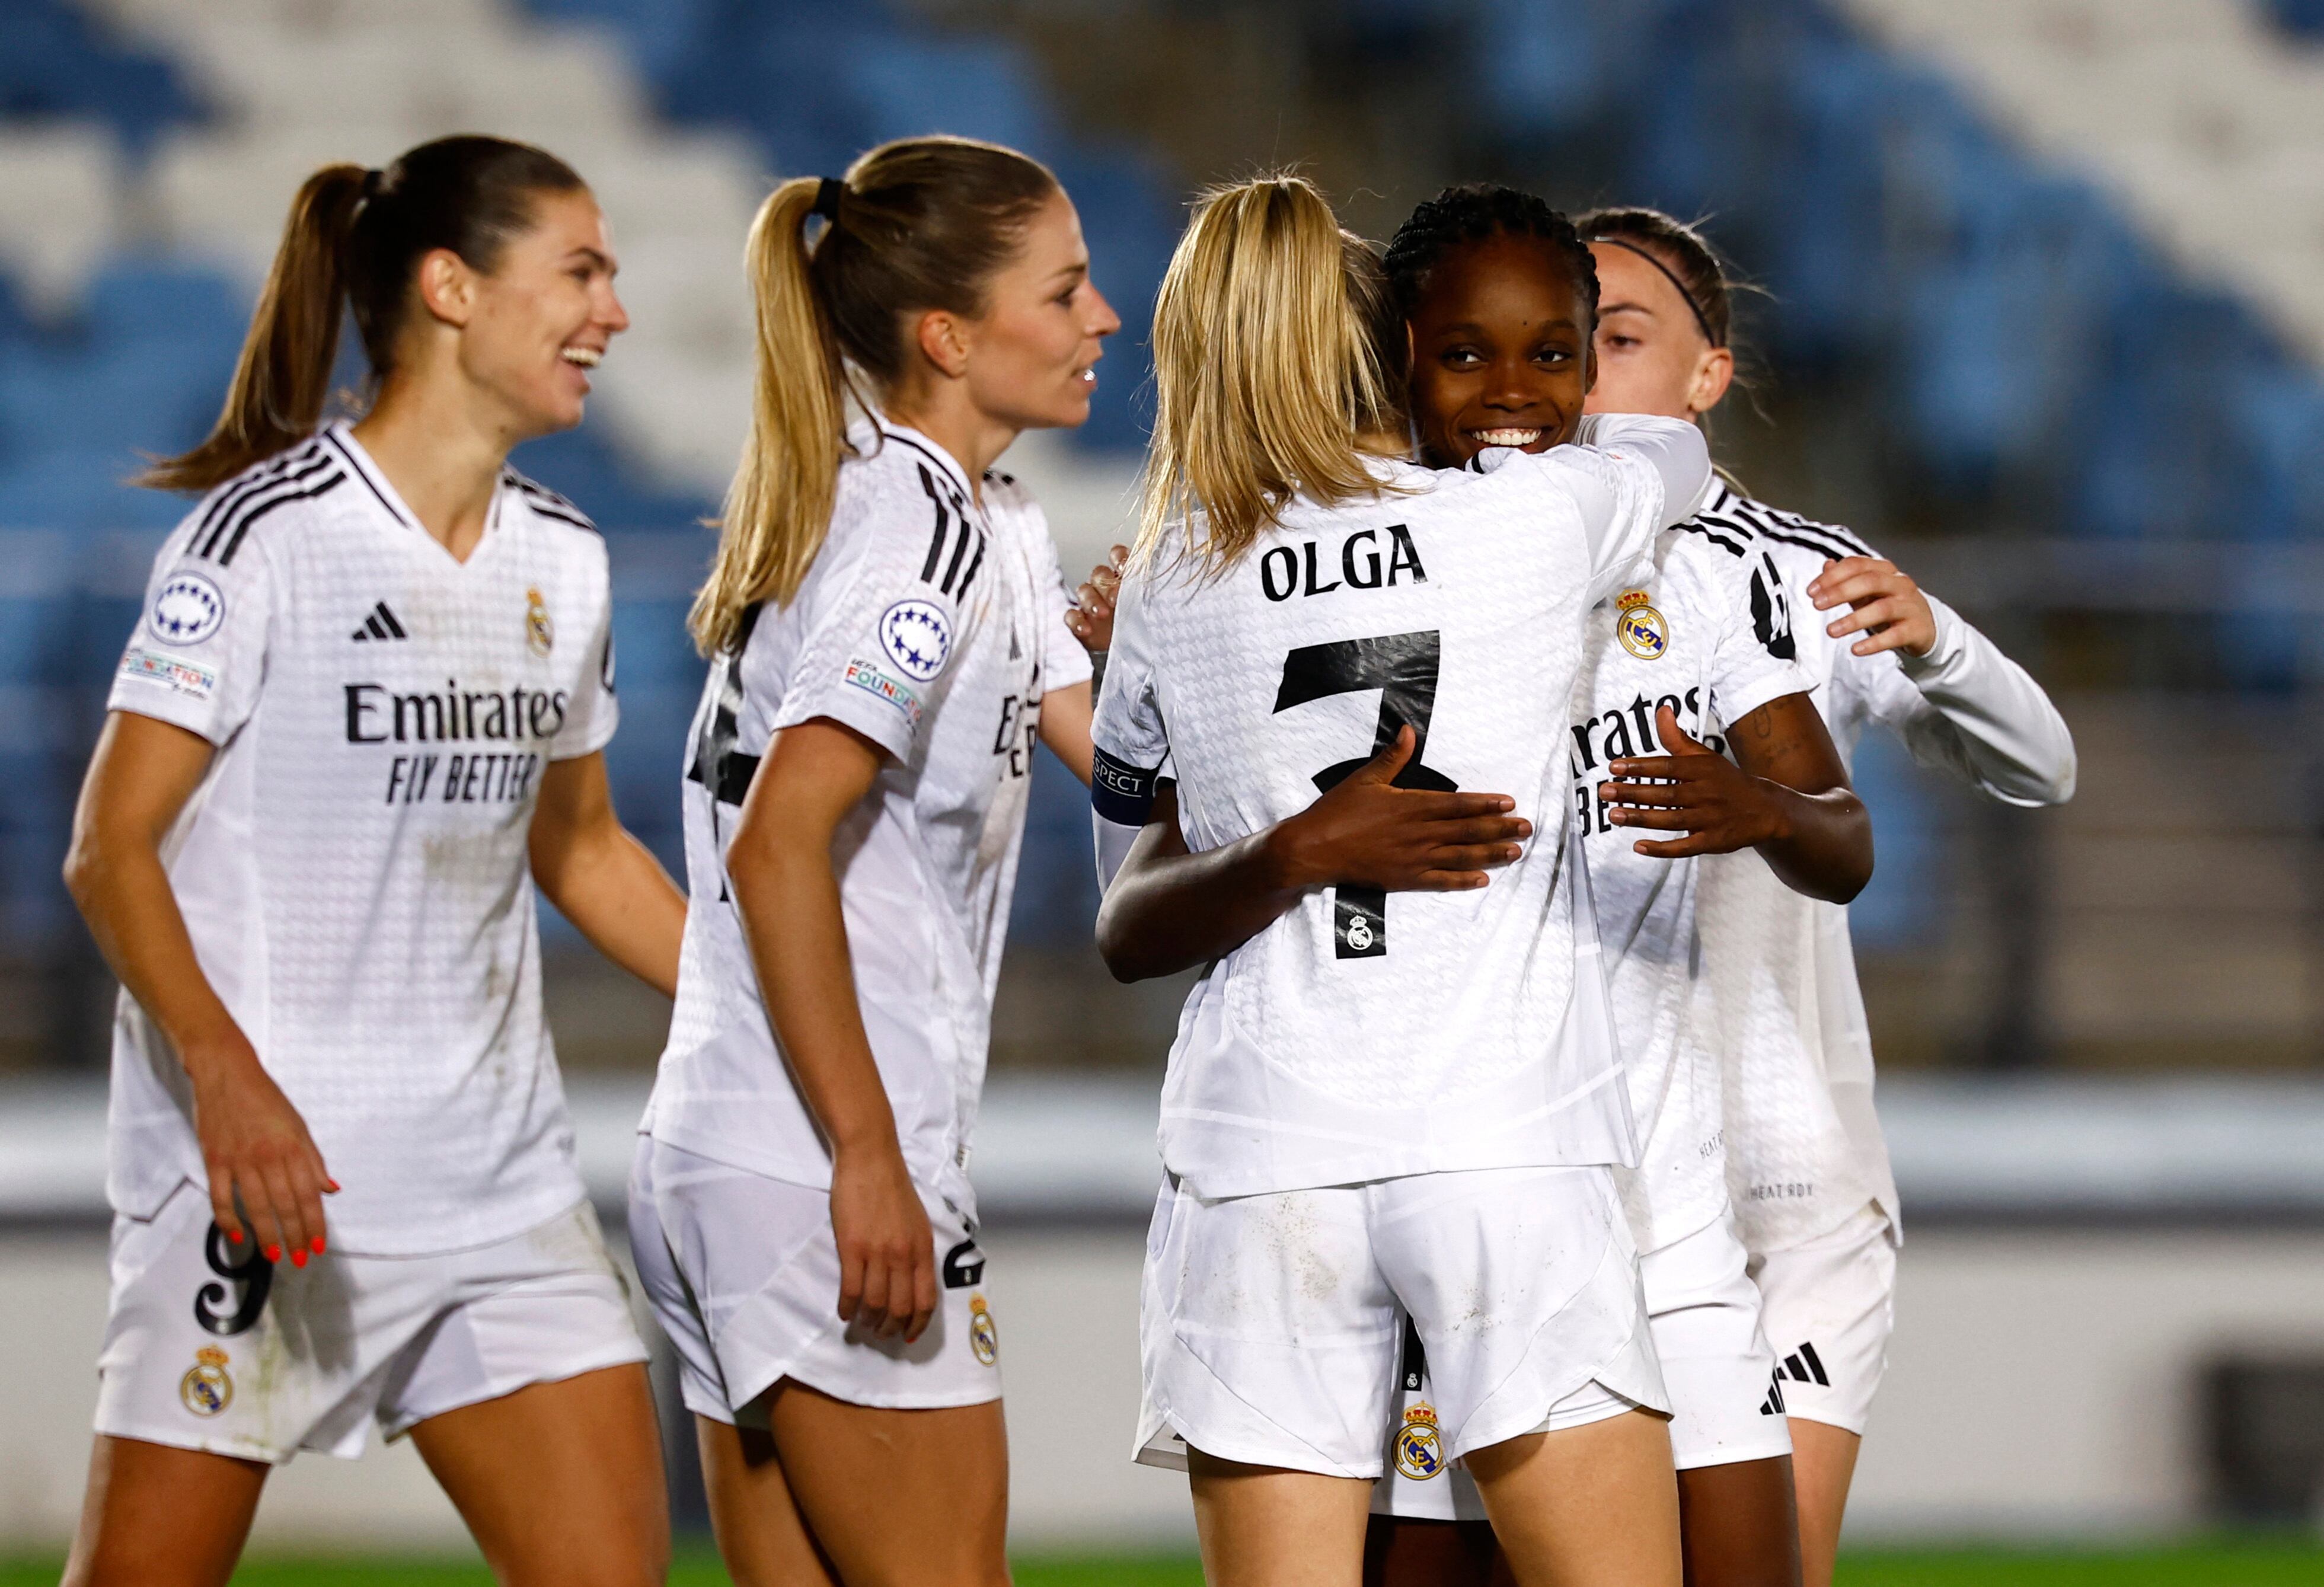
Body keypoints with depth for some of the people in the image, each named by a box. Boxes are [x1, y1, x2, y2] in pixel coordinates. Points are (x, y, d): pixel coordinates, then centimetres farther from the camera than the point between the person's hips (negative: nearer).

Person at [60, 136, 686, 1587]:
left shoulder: (564, 561, 12)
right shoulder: (272, 532, -9)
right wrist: (223, 1071, -27)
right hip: (262, 1154, -6)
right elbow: (111, 849, -12)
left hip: (500, 1181, 6)